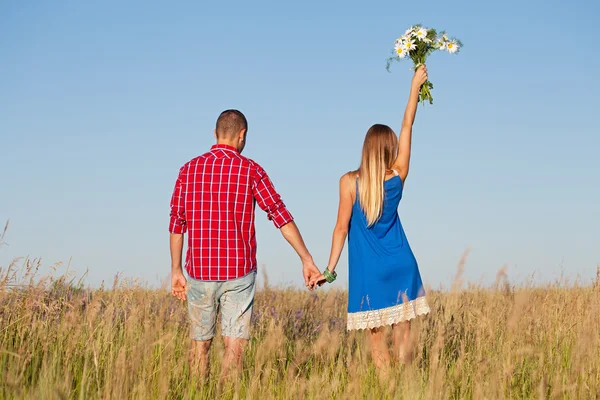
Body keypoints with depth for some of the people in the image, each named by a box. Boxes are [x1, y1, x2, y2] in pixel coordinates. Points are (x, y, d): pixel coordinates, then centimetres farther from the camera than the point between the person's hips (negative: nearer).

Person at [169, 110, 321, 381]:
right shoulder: (250, 170, -4)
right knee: (234, 345, 1)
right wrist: (307, 260, 0)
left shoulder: (189, 170, 3)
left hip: (199, 272, 3)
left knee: (200, 344, 14)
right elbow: (281, 217, -4)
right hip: (238, 272, -3)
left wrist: (176, 271, 13)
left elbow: (177, 224, 5)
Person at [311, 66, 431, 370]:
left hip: (368, 271, -2)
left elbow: (342, 228, -7)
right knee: (402, 335, 6)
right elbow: (407, 127, 9)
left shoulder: (350, 182, -7)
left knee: (377, 339, 3)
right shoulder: (398, 176, -1)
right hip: (401, 267, 2)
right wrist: (415, 86, 19)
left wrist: (330, 269, -1)